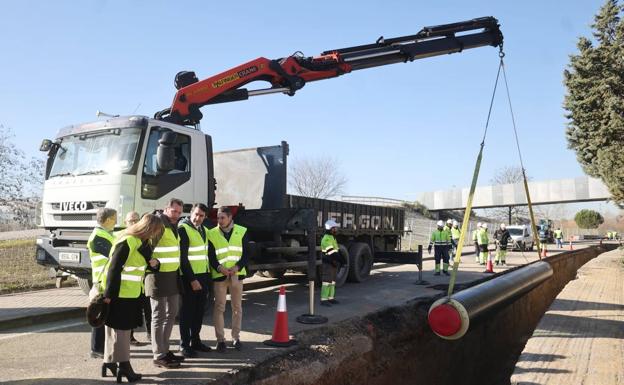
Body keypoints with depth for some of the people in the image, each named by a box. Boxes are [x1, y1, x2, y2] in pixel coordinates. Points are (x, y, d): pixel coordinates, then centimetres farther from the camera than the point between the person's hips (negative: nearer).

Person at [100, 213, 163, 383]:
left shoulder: (143, 242, 7)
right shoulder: (127, 242, -22)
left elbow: (144, 263, 17)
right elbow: (114, 269, -22)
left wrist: (154, 263, -6)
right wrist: (109, 294, -22)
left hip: (130, 293, 9)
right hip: (119, 293, -9)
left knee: (115, 329, 16)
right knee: (121, 329, 0)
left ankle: (110, 361, 26)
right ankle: (124, 365, 9)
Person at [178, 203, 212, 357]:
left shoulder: (204, 230, 12)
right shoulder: (183, 229, -11)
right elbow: (182, 258, -15)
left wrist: (207, 277, 13)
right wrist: (192, 279, -17)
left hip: (203, 276, 7)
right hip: (189, 277, -7)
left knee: (199, 310, 12)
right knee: (187, 311, 1)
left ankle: (195, 341, 23)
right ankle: (185, 345, 10)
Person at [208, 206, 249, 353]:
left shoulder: (241, 231, 2)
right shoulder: (212, 234, 0)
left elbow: (246, 253, 1)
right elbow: (210, 256, -2)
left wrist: (237, 267, -13)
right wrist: (219, 268, -18)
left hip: (237, 274, 1)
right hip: (219, 275, -1)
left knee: (237, 307, 8)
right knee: (219, 307, 1)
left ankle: (236, 337, 20)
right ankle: (220, 339, 10)